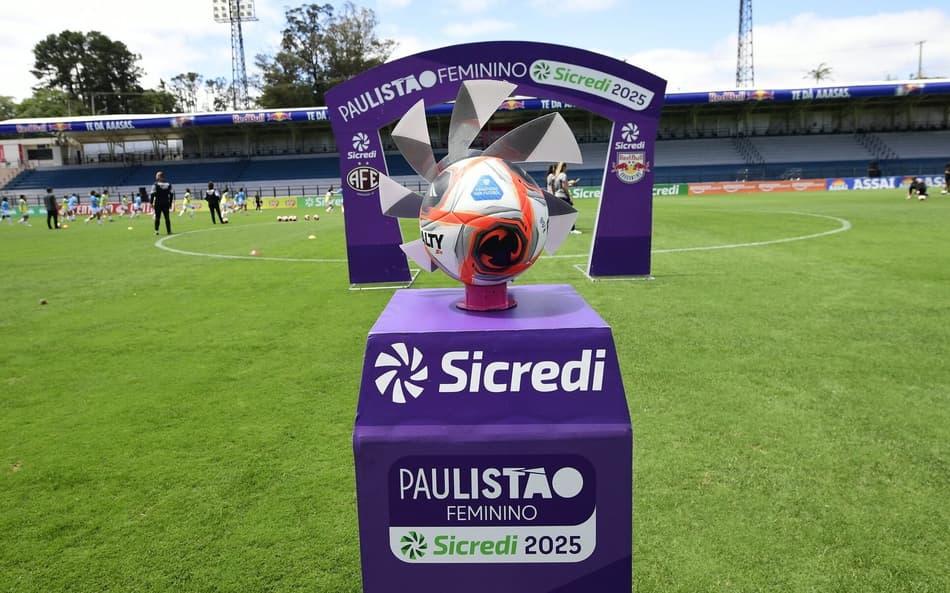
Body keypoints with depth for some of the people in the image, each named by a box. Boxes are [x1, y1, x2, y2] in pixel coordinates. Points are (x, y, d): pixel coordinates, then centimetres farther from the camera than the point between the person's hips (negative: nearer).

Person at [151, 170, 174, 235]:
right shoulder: (168, 184, 7)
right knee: (167, 217, 3)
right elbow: (171, 195, 7)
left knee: (157, 217, 4)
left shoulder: (156, 184, -3)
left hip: (158, 204, -2)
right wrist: (170, 204, 13)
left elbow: (153, 194, -8)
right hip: (166, 204, 2)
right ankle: (169, 231, 0)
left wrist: (151, 203, -4)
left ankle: (156, 231, 4)